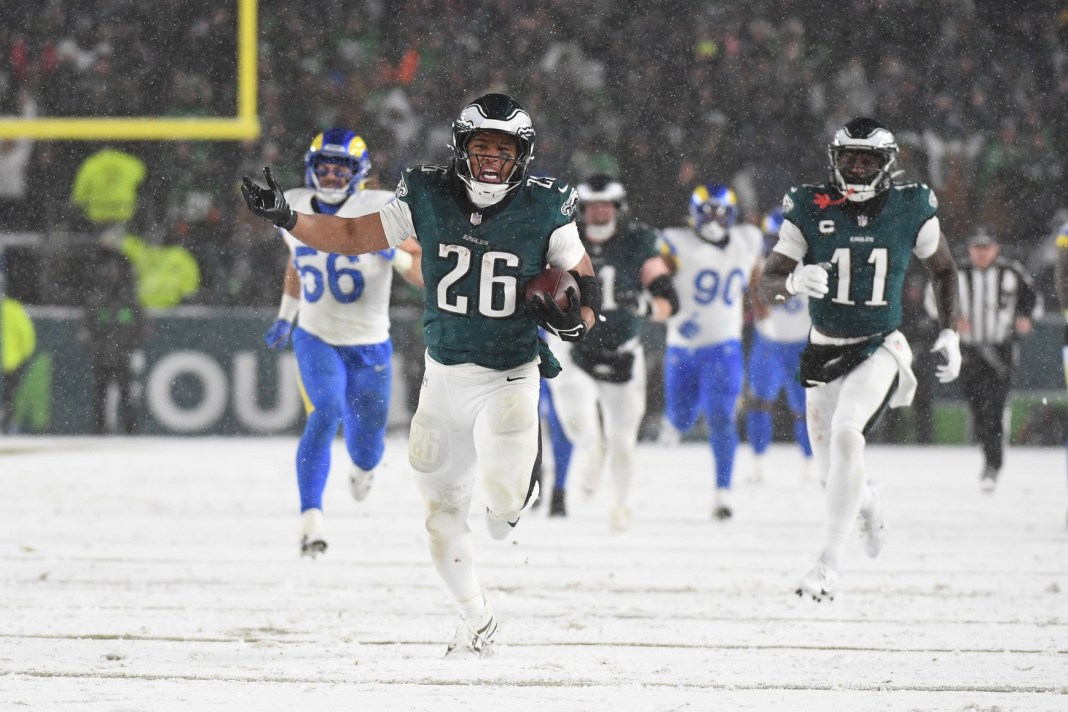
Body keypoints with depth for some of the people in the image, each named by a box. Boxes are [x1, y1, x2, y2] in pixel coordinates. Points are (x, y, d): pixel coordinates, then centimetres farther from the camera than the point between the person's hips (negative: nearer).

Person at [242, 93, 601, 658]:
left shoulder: (546, 211, -9)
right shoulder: (426, 201, -4)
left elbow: (587, 288, 0)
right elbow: (352, 236, 3)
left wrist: (576, 320, -21)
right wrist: (286, 218, -9)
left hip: (509, 379, -3)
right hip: (443, 378, 3)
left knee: (502, 505, -21)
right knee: (442, 512, 8)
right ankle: (475, 622, 28)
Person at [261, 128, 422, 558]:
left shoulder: (380, 211, -14)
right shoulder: (295, 208, 0)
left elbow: (424, 275, -15)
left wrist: (395, 253, -33)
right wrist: (286, 316, 23)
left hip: (370, 347, -1)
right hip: (316, 339, 1)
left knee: (366, 447, 10)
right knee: (327, 410, -28)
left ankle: (362, 465, 51)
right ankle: (311, 517, -30)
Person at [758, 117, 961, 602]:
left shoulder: (912, 210, -5)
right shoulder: (809, 209, -7)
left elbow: (942, 269, 13)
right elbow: (767, 285, -10)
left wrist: (949, 331, 4)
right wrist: (794, 281, -32)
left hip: (879, 348, -2)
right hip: (825, 352, 2)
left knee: (846, 433, -29)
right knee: (832, 476, 8)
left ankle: (830, 564, -25)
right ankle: (867, 502, 48)